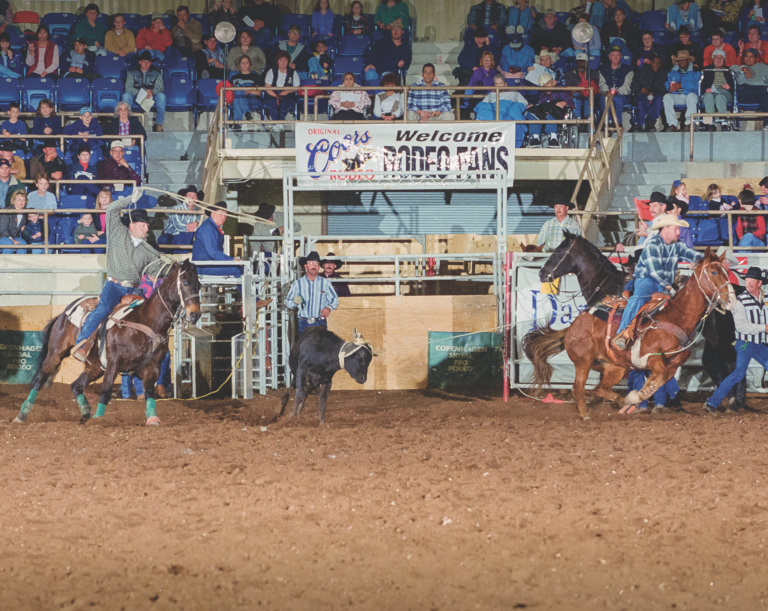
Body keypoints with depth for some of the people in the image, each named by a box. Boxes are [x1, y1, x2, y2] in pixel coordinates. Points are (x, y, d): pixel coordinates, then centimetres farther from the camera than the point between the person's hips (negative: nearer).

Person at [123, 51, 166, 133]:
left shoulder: (156, 72, -1)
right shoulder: (133, 72, -3)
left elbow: (160, 88, -7)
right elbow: (128, 88, -12)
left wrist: (151, 92, -30)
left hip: (152, 97, 0)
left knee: (161, 96, -32)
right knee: (126, 96, -31)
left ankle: (159, 124, -22)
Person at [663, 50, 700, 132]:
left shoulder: (695, 72, 8)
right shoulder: (672, 72, 20)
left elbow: (696, 86, -8)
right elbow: (667, 84, 10)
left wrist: (681, 85, -15)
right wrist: (670, 87, -15)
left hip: (689, 95, -3)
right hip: (676, 96, 3)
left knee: (691, 96, -37)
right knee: (667, 97, -26)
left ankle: (689, 123, -33)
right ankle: (673, 124, -32)